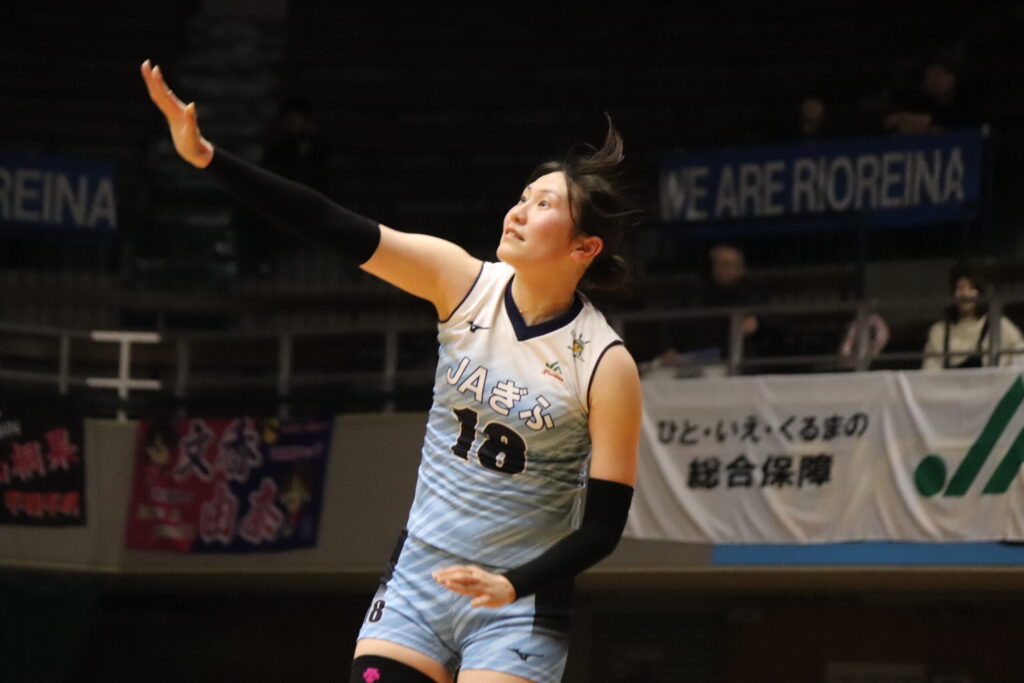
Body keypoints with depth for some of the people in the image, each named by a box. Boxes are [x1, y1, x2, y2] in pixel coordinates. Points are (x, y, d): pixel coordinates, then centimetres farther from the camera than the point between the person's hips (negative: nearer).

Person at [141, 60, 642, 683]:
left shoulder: (606, 366, -14)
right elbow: (333, 226, -11)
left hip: (518, 607, -4)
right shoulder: (462, 283, -4)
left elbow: (603, 527, -12)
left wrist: (510, 585, -26)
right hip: (418, 582, 4)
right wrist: (206, 156, -19)